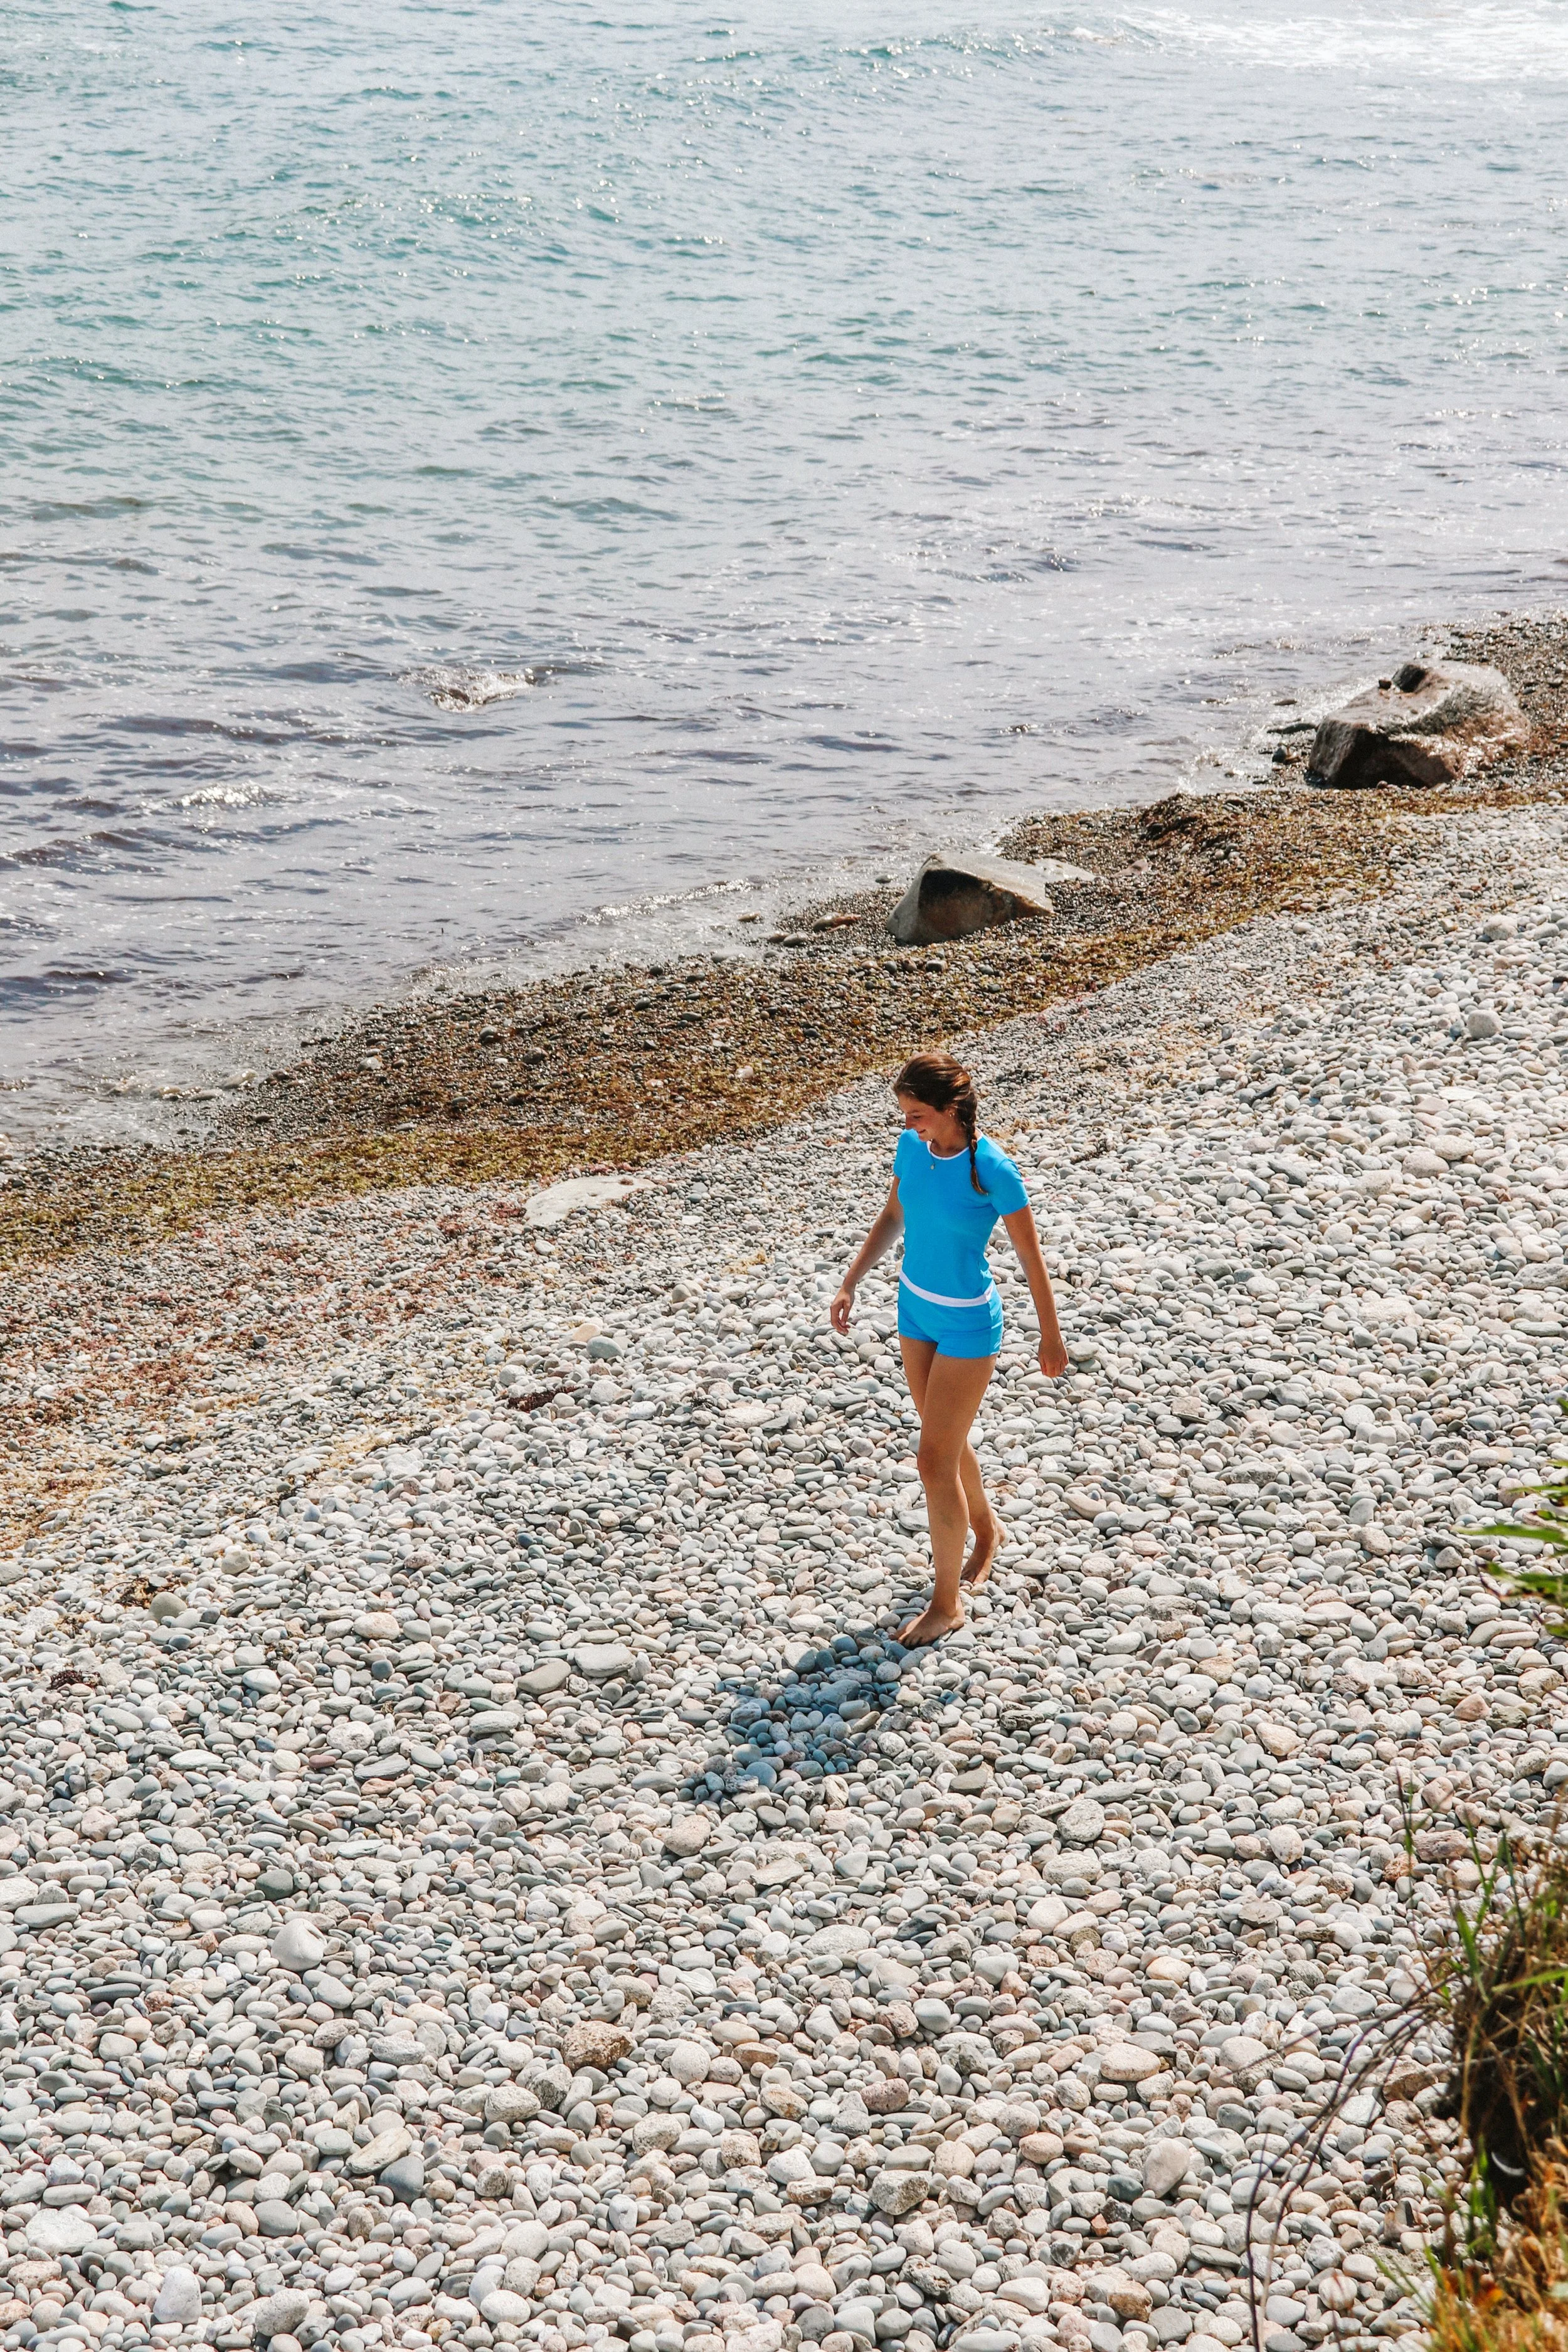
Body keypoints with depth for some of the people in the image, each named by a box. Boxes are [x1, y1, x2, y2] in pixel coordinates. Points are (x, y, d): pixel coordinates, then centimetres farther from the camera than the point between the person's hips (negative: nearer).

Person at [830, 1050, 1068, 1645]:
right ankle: (984, 1531, 49)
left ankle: (946, 1603, 11)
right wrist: (851, 1283, 5)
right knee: (946, 1441, 22)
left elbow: (1029, 1254, -14)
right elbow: (892, 1218, 10)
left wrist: (1050, 1335, -6)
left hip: (967, 1325, -7)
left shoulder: (992, 1169, -24)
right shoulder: (912, 1147, -6)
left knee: (935, 1460, -4)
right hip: (915, 1307, 7)